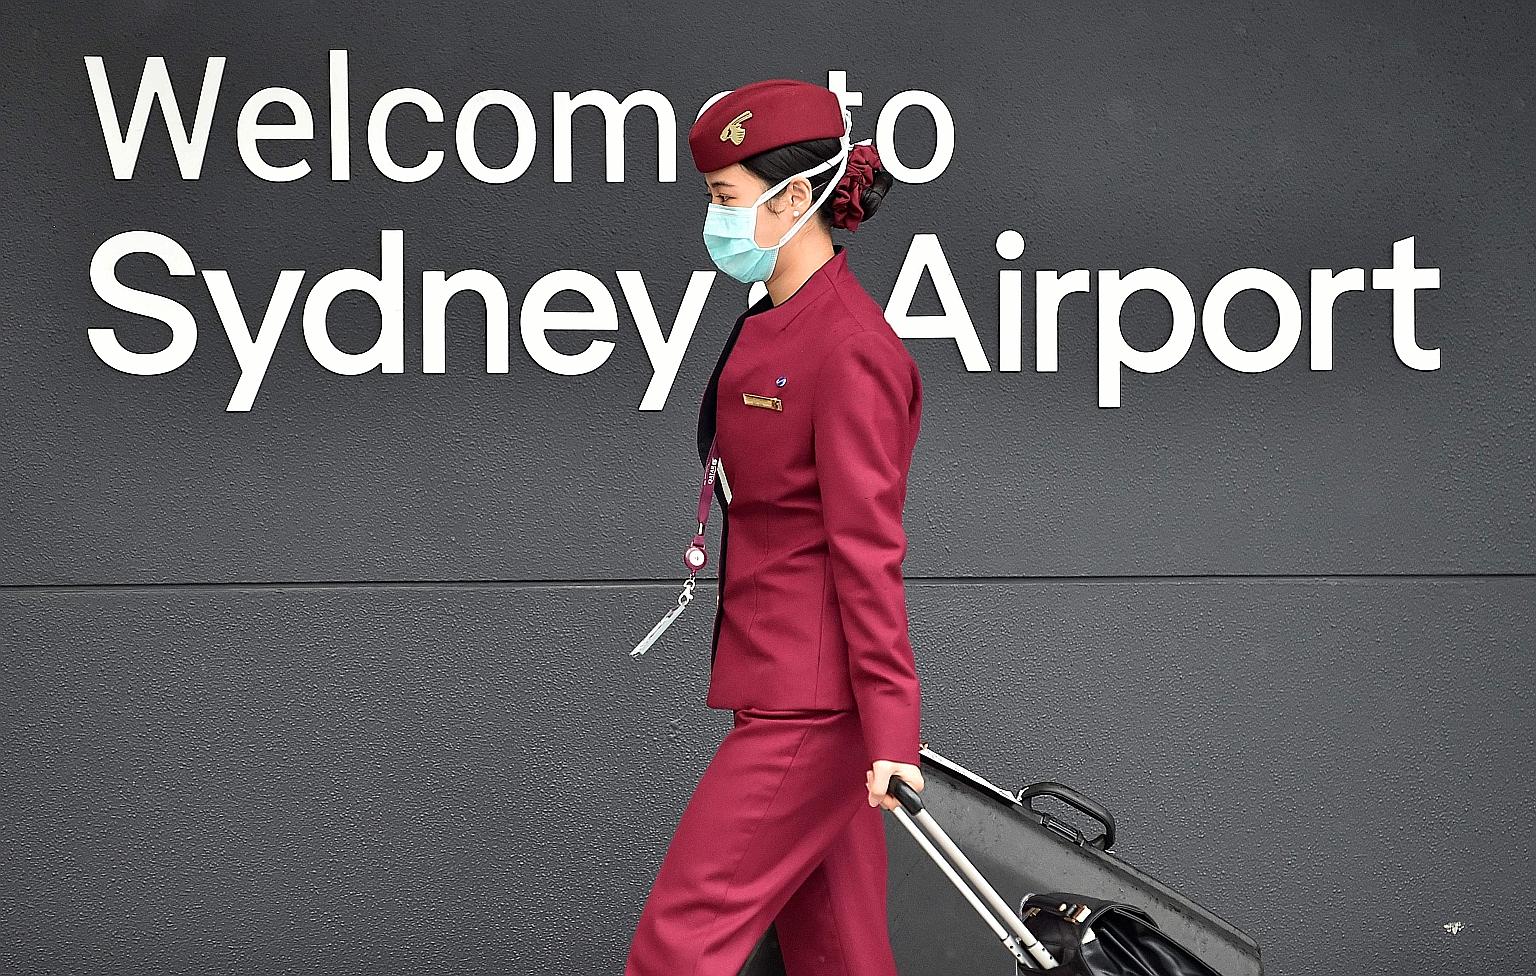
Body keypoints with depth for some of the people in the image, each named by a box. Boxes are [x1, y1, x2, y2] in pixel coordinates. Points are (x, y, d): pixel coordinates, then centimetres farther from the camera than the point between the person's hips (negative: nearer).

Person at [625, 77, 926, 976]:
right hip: (783, 689, 9)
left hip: (808, 703, -9)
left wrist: (890, 732, -18)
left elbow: (866, 547, -18)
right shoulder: (778, 326, 14)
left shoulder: (849, 347, -15)